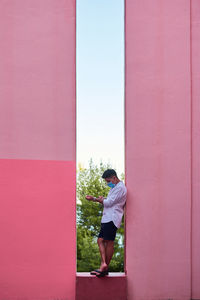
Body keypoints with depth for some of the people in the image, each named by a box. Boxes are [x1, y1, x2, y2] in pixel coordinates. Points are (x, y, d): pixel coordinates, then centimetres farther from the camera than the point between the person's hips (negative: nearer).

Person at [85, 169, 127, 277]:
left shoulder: (120, 188, -9)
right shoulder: (114, 188, 25)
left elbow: (109, 202, -13)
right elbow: (107, 202, 23)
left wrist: (99, 199, 4)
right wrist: (93, 198, 12)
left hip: (112, 219, -10)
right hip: (107, 218, 10)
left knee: (109, 242, -8)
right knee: (101, 240, 3)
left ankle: (105, 268, -6)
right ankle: (103, 264, -1)